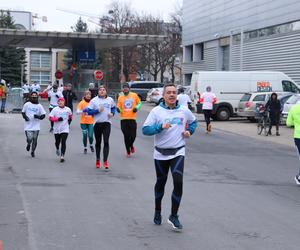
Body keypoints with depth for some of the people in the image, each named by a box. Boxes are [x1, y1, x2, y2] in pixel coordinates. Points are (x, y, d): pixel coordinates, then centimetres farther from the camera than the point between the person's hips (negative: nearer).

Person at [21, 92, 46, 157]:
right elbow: (23, 112, 13)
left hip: (36, 126, 1)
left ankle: (33, 151, 24)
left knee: (35, 140, 4)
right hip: (28, 125, -1)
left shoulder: (39, 106, 2)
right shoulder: (27, 104, 2)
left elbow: (43, 115, 3)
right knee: (29, 139, -11)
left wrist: (38, 116, -16)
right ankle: (28, 144, 25)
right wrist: (25, 117, -6)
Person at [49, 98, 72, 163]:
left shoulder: (68, 109, 3)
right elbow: (50, 118, -9)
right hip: (56, 129, 1)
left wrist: (69, 120, 18)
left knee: (63, 142, -13)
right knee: (57, 142, 16)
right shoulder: (55, 109, -3)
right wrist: (57, 119, -20)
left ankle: (62, 156, -15)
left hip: (65, 129, -1)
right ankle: (57, 149, 50)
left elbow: (70, 116, 24)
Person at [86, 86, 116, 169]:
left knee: (106, 142, -12)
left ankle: (105, 161, -13)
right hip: (97, 123, 0)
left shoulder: (110, 100, 6)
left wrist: (112, 113, 3)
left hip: (107, 123, 0)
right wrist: (97, 110, -17)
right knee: (98, 143, 11)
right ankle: (97, 160, 27)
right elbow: (89, 111, -4)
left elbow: (113, 107, 23)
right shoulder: (94, 100, -1)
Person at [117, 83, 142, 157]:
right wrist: (118, 109, -14)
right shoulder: (120, 97, 5)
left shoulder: (134, 95, 4)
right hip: (124, 119, 0)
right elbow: (119, 107, 9)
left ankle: (131, 145, 31)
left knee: (133, 135, -2)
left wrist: (137, 108, -4)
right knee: (126, 136, 1)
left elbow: (139, 103, 15)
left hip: (132, 118, 0)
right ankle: (128, 151, 17)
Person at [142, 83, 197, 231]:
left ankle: (174, 216, -7)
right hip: (161, 154, 0)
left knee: (178, 182, -17)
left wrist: (189, 131, 5)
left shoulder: (184, 111, 4)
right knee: (160, 183, 14)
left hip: (178, 153, 0)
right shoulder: (156, 111, -4)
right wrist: (160, 127, -23)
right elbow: (145, 129, -10)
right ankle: (157, 212, 35)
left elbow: (193, 122, 24)